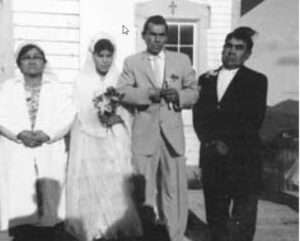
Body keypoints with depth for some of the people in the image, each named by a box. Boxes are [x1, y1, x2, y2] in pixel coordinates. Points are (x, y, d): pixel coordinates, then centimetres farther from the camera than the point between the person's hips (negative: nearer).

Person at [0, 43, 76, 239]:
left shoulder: (57, 88, 14)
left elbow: (67, 116, 2)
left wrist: (46, 135, -13)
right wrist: (20, 134, -14)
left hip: (49, 153, 0)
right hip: (16, 154, 0)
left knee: (49, 200, -11)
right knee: (18, 202, -9)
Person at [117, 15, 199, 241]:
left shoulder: (182, 60, 12)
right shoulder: (132, 62, 8)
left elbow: (193, 92, 10)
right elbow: (122, 91, -4)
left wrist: (178, 95, -11)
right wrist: (149, 93, -17)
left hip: (173, 132, 1)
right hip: (144, 133, -1)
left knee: (175, 188, 2)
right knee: (144, 188, 7)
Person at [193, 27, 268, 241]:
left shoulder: (256, 81, 2)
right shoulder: (206, 79, 14)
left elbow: (253, 121, -7)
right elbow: (198, 117, 8)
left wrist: (228, 144, -10)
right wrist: (212, 142, -7)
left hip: (244, 160, -3)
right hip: (211, 159, 4)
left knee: (242, 223, -2)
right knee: (215, 215, 9)